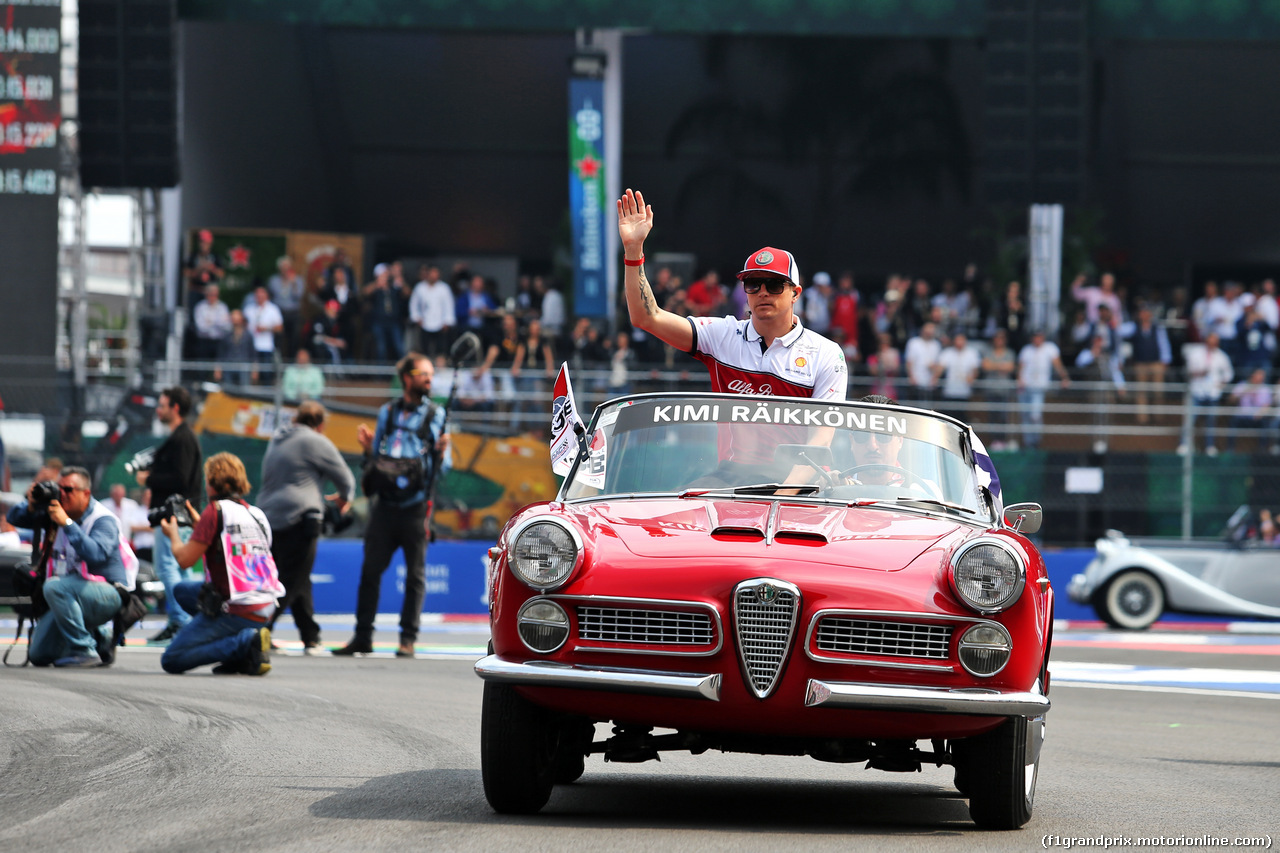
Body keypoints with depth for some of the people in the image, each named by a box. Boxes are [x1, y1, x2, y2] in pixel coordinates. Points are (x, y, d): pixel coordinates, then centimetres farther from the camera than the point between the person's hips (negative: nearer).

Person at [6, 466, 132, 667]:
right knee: (38, 655, 0)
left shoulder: (103, 520, -14)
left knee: (55, 586, -35)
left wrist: (67, 523, -33)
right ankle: (100, 637, 19)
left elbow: (96, 554, -33)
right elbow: (14, 519, 12)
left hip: (108, 593, -8)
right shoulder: (55, 512, 7)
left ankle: (83, 650, -24)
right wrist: (31, 505, -10)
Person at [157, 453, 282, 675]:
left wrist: (173, 534, 12)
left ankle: (246, 642, -14)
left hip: (236, 611, -8)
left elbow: (185, 559, -8)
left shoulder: (216, 510, -10)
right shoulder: (256, 513, 12)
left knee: (171, 661, -1)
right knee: (183, 590, 29)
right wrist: (198, 523, 27)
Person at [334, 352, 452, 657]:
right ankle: (363, 637, 9)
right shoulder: (387, 412, 13)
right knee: (370, 570, 3)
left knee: (415, 574, -1)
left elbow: (443, 467, 3)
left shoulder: (436, 415, 5)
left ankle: (408, 639, 3)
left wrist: (441, 453, -18)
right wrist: (368, 447, -1)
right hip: (385, 503, 3)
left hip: (415, 504, -3)